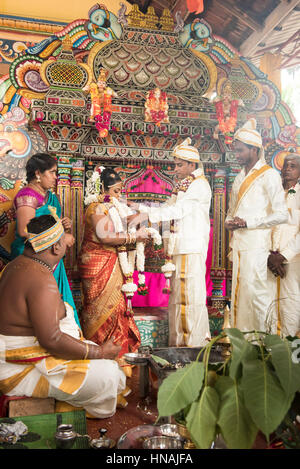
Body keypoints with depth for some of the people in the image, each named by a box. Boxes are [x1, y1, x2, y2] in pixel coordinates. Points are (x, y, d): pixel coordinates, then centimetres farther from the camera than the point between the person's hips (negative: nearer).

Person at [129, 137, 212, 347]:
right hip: (179, 249, 9)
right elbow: (168, 207, 17)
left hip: (193, 249, -9)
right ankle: (178, 342, 18)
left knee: (192, 294, -6)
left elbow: (178, 210, -16)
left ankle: (195, 342, 2)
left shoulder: (200, 185, -7)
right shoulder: (182, 186, 21)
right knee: (177, 294, 10)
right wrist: (141, 208, 6)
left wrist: (146, 215, -18)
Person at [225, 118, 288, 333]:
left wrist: (247, 223, -15)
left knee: (255, 290, -9)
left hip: (256, 245, -8)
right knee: (239, 291, 10)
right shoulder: (240, 177, 18)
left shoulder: (269, 175, -6)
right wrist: (230, 222, 4)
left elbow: (281, 214, -12)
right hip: (239, 244, 8)